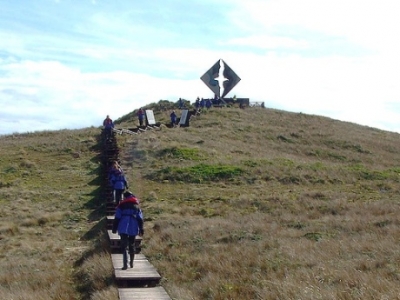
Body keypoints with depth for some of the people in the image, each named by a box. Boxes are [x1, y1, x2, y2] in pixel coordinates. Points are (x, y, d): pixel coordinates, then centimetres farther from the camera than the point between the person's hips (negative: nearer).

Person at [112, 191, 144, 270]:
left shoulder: (121, 205, 6)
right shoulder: (137, 206, 14)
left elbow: (117, 218, 2)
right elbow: (140, 219, 10)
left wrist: (114, 229, 6)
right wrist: (141, 230, 11)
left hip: (123, 229, -3)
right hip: (133, 229, 3)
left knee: (124, 246, -6)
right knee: (132, 245, 18)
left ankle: (125, 264, -21)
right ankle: (131, 263, 28)